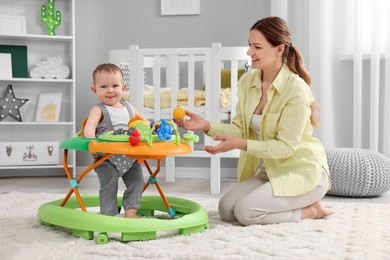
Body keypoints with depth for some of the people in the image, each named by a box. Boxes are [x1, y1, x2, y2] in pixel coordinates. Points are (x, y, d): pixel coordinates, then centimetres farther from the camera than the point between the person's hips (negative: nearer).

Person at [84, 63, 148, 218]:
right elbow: (89, 127, -22)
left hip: (131, 156, 6)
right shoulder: (99, 110, -6)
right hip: (107, 159, -5)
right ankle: (109, 215, 2)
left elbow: (144, 122, 22)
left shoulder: (128, 108, 13)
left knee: (137, 181, 3)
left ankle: (130, 210, 12)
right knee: (109, 185, -8)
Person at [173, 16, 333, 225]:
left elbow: (285, 146, -22)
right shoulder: (247, 81, -1)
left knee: (246, 211, -21)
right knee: (226, 209, -5)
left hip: (303, 172, -7)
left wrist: (241, 144, -32)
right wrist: (207, 126, -16)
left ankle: (310, 210, 1)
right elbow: (240, 129, 0)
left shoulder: (296, 89, -22)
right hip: (271, 171, 8)